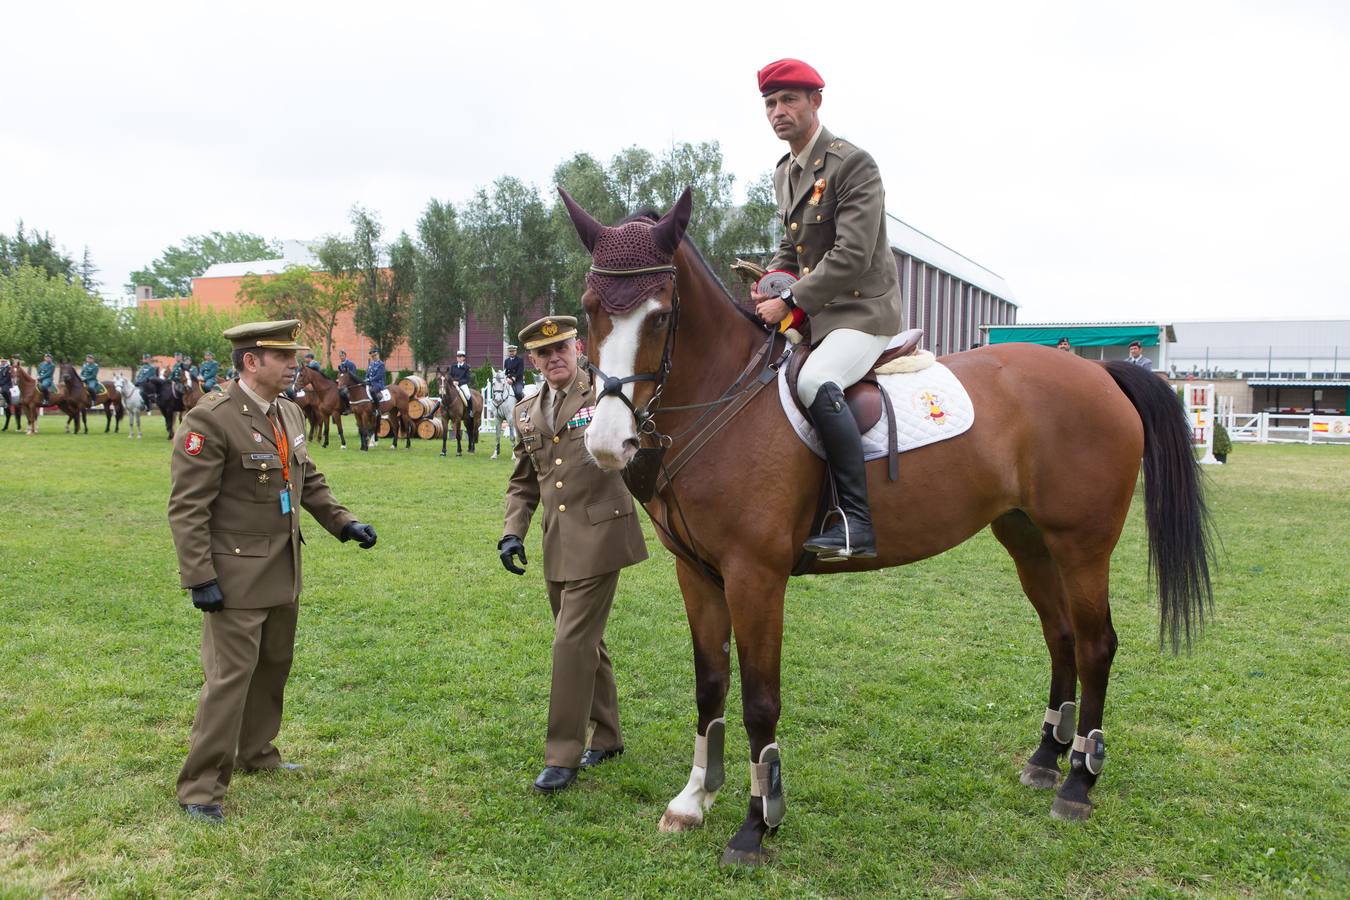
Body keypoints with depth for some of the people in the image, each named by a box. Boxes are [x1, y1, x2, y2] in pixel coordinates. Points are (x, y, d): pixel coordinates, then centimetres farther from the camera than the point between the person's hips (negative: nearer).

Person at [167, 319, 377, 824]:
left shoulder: (289, 414, 8)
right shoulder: (210, 419, -16)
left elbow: (309, 481, 19)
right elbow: (187, 507, -17)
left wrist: (343, 522, 6)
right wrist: (199, 578, -20)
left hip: (283, 572, 8)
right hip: (237, 574, -8)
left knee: (274, 667, 18)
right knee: (230, 676, -4)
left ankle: (256, 753, 37)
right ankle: (200, 789, 9)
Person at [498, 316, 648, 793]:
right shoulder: (527, 414, 13)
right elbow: (522, 483, 19)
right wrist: (512, 532, 7)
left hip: (598, 536, -7)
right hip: (557, 544, 7)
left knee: (573, 642, -9)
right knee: (585, 641, 17)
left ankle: (563, 757, 2)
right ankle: (607, 738, 34)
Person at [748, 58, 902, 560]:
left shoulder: (853, 165, -13)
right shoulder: (784, 174, 14)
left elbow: (852, 256, -21)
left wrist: (790, 302, -21)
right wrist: (769, 289, 4)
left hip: (862, 312, -9)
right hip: (811, 313, 10)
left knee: (815, 382, -35)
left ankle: (856, 522, -30)